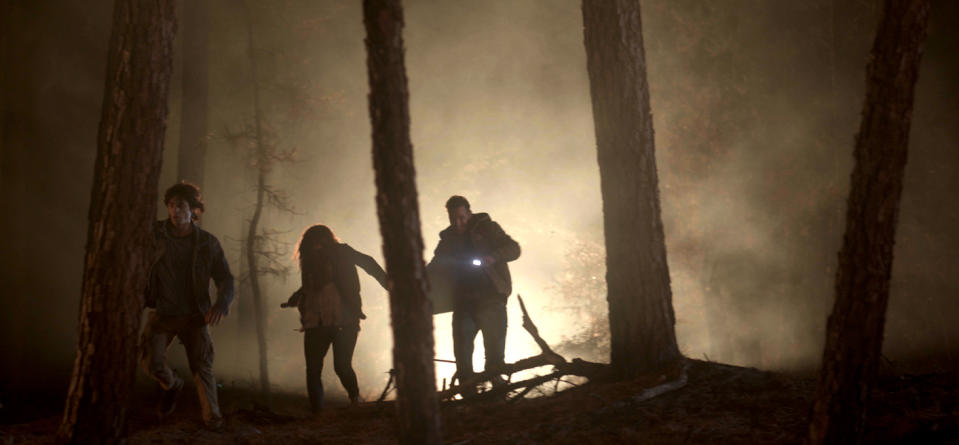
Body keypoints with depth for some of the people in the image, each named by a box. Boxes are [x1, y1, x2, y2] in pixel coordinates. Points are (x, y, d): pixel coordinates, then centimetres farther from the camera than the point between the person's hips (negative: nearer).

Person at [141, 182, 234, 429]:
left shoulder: (207, 243, -1)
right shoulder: (154, 234, -3)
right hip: (162, 312, 0)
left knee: (202, 365, -5)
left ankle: (211, 415, 15)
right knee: (150, 360, -15)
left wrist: (221, 304, -19)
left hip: (194, 315, 0)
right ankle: (172, 385, 19)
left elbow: (225, 278, 1)